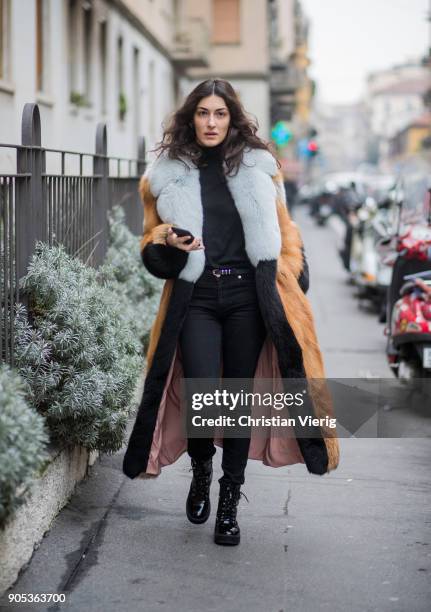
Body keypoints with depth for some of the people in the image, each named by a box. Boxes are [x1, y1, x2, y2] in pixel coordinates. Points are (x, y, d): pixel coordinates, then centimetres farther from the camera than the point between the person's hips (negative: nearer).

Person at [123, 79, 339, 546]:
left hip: (249, 296, 1)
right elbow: (150, 244, 15)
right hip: (195, 298, -1)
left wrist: (290, 282, 4)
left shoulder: (257, 167, 10)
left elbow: (283, 231, 15)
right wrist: (167, 243, -7)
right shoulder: (167, 174, 9)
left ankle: (229, 503, 17)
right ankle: (201, 469, 18)